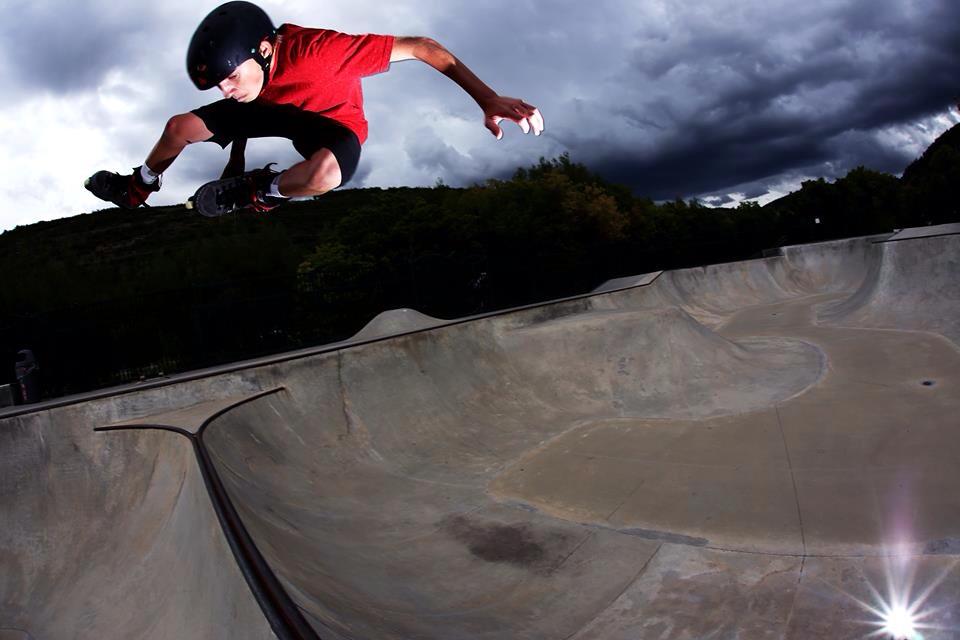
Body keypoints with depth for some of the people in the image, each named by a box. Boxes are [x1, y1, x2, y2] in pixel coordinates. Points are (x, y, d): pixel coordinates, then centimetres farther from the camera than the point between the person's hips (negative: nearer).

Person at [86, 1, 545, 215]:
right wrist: (234, 163, 16)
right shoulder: (246, 65, -21)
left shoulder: (319, 49, -41)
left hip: (335, 122, -5)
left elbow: (421, 48, -40)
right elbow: (240, 113, 3)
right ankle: (136, 190, 31)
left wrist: (487, 99, -48)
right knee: (179, 127, -2)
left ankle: (261, 192, -6)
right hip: (278, 108, 6)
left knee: (325, 172, -43)